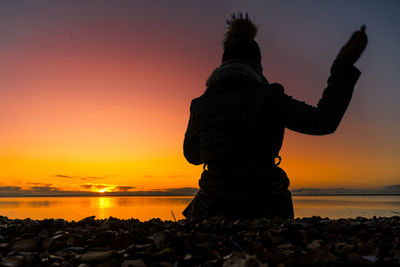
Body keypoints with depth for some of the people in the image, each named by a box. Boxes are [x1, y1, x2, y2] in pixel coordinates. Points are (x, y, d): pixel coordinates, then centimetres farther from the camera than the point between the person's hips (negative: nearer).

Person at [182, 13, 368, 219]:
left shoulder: (200, 105, -2)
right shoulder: (268, 98, -10)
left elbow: (192, 155, 14)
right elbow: (323, 120, -9)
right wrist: (344, 67, -5)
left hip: (216, 209, 0)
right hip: (267, 210, 0)